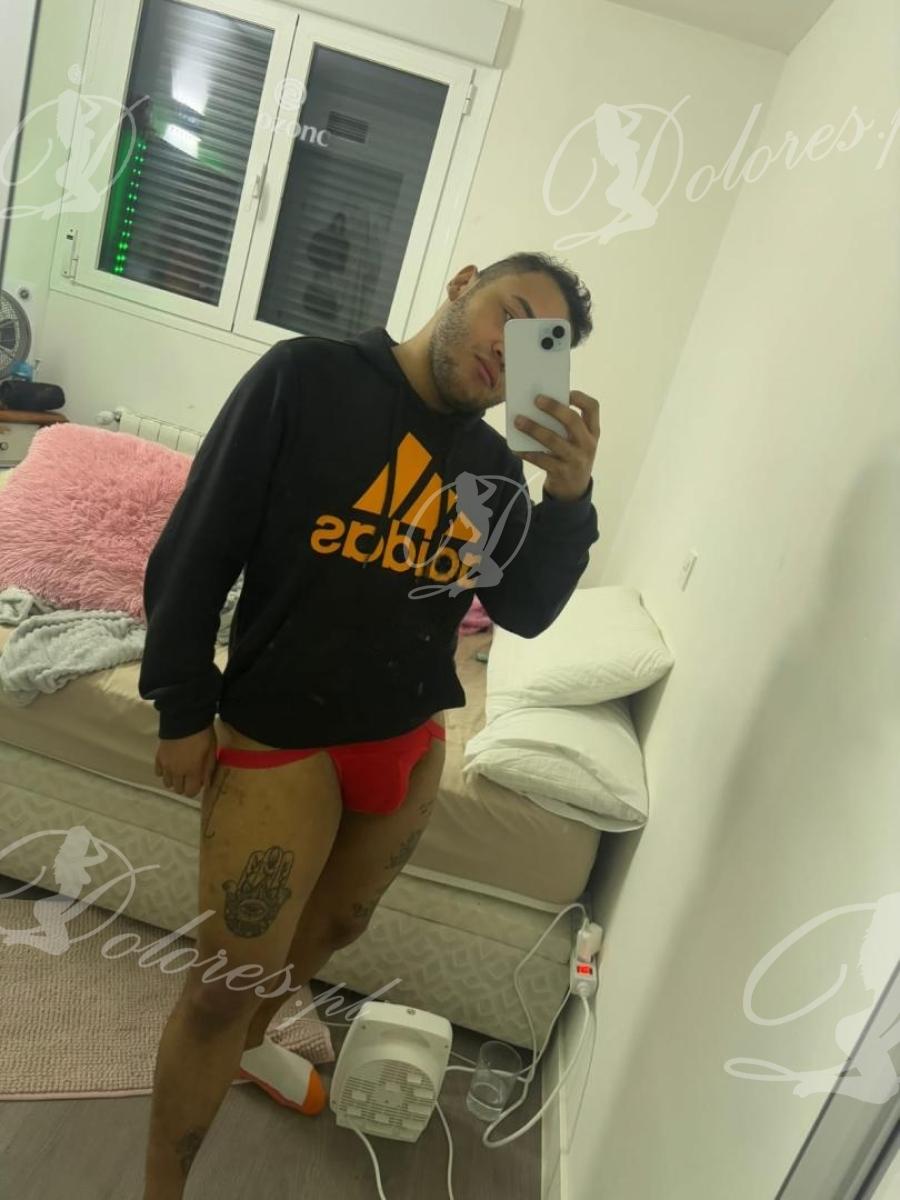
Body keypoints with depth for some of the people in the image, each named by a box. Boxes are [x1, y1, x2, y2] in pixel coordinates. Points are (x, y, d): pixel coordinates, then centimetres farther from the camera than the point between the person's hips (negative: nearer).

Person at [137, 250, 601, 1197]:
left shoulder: (492, 462, 0)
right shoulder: (307, 377, -13)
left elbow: (526, 612, -4)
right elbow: (197, 544, -11)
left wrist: (569, 497, -20)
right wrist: (182, 706, -8)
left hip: (409, 743, 6)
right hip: (280, 731, -5)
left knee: (337, 922, 25)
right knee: (228, 980, 4)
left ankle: (251, 1041, 56)